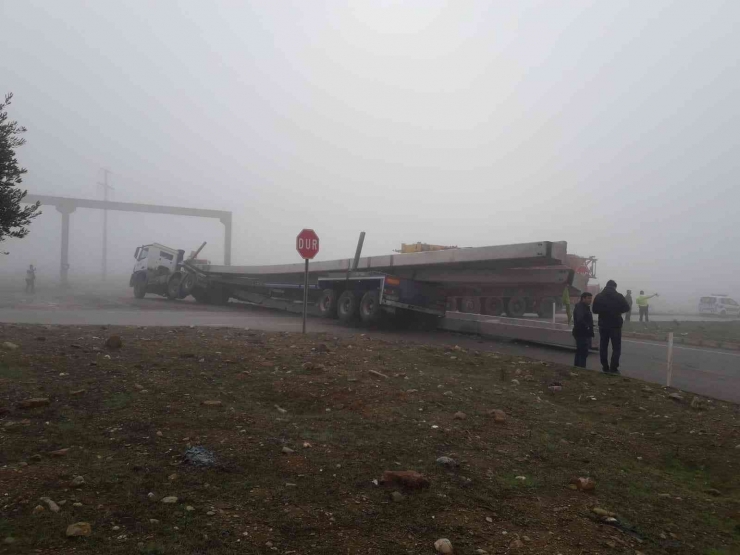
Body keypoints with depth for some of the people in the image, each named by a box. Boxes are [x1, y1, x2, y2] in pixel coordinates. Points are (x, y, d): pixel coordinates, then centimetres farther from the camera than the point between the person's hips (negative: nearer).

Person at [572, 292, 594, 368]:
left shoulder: (585, 307, 18)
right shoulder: (580, 307, -17)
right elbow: (579, 320, -32)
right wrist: (587, 327, -24)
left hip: (583, 333, 11)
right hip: (582, 333, -11)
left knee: (580, 352, 15)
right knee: (583, 353, -12)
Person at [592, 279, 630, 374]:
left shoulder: (599, 296, 0)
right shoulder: (619, 296, -8)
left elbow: (595, 310, 2)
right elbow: (626, 308, -2)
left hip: (603, 325, 3)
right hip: (615, 325, -3)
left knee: (603, 346, 11)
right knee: (616, 347, 2)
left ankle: (605, 367, 13)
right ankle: (613, 368, -5)